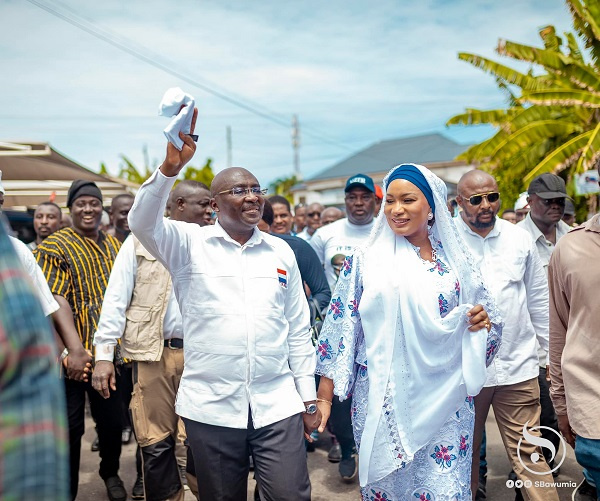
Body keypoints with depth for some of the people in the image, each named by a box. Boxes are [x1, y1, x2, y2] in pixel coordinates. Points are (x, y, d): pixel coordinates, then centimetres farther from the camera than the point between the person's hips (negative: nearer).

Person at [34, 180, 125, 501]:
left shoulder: (114, 245, 11)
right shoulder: (55, 246, -5)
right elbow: (56, 299, -15)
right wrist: (74, 346, -26)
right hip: (73, 355, -4)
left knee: (112, 420, 15)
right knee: (71, 426, 7)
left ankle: (110, 473, 40)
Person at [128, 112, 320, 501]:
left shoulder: (281, 251, 7)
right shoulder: (190, 244, 0)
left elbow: (299, 329, 9)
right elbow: (143, 223, -20)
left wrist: (309, 397, 10)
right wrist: (171, 167, -33)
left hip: (277, 405, 2)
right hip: (210, 407, -1)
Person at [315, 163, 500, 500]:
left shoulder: (456, 259, 3)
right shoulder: (366, 260, -3)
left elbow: (483, 319, 13)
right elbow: (341, 326, -3)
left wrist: (484, 319, -11)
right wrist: (324, 396, -5)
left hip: (444, 399, 2)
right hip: (382, 399, -1)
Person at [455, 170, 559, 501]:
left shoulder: (519, 238, 5)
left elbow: (538, 299, 11)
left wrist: (552, 350, 14)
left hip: (518, 365, 2)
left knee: (529, 452, 6)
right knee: (464, 452, 15)